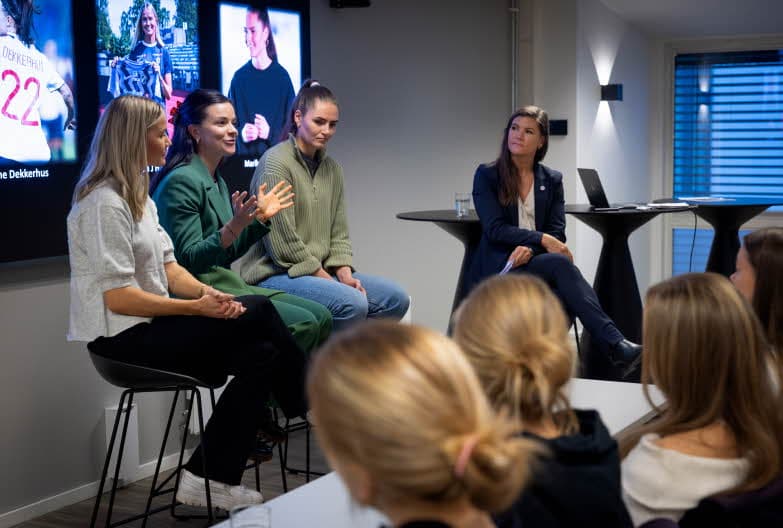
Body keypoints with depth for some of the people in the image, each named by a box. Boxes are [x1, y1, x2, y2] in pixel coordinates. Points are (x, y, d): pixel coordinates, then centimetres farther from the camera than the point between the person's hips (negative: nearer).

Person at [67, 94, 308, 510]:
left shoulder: (138, 196, 15)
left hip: (150, 324, 9)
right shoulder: (104, 203, -16)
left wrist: (207, 293, -8)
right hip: (121, 337, -9)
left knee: (259, 354, -9)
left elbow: (168, 267, 12)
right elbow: (118, 297, -21)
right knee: (256, 311, -16)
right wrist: (196, 307, -20)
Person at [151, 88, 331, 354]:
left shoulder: (217, 180, 16)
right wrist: (233, 227, -30)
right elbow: (188, 259, -19)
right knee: (303, 324, -20)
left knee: (320, 316, 0)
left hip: (227, 283, 10)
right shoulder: (181, 181, -14)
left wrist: (261, 218, 11)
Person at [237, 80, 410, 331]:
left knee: (396, 298, -6)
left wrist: (345, 274, -4)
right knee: (353, 303, -29)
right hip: (274, 273, -8)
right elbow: (283, 243, -16)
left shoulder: (332, 168, 13)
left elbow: (338, 233, 14)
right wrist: (327, 280, -13)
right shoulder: (276, 163, -11)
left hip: (320, 271, 8)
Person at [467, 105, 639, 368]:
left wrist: (529, 248, -20)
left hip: (536, 265, 3)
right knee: (560, 264, -33)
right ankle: (615, 345, -40)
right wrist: (542, 239, -20)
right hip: (499, 268, -3)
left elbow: (557, 232, 3)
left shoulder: (552, 179, 12)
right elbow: (495, 229, -9)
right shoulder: (486, 175, 2)